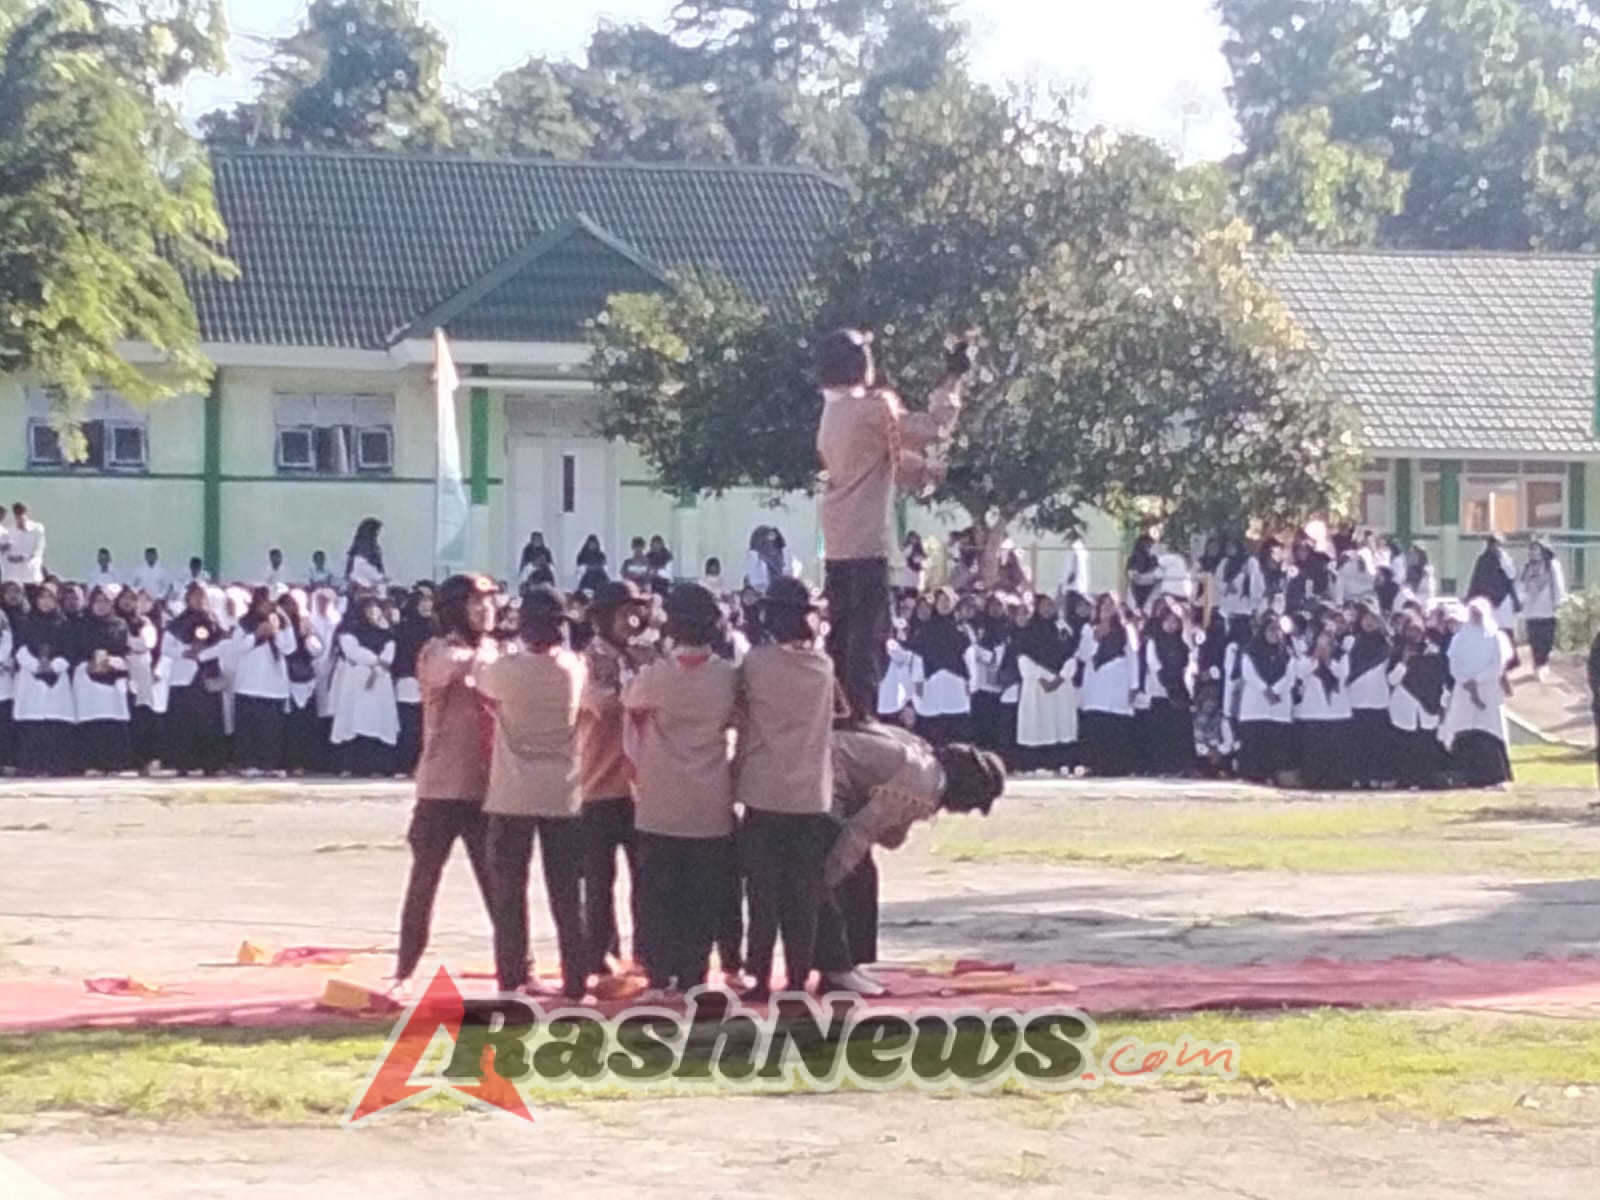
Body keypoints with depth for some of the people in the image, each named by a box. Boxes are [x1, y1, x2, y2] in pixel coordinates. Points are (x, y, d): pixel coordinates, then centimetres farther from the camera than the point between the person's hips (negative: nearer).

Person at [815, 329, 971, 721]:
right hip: (866, 542, -9)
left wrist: (928, 469, 23)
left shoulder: (833, 414, 16)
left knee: (841, 632, 10)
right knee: (867, 633, -8)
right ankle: (861, 715, -11)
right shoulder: (873, 407, -11)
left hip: (838, 543, 9)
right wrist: (953, 378, 2)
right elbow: (932, 430, -6)